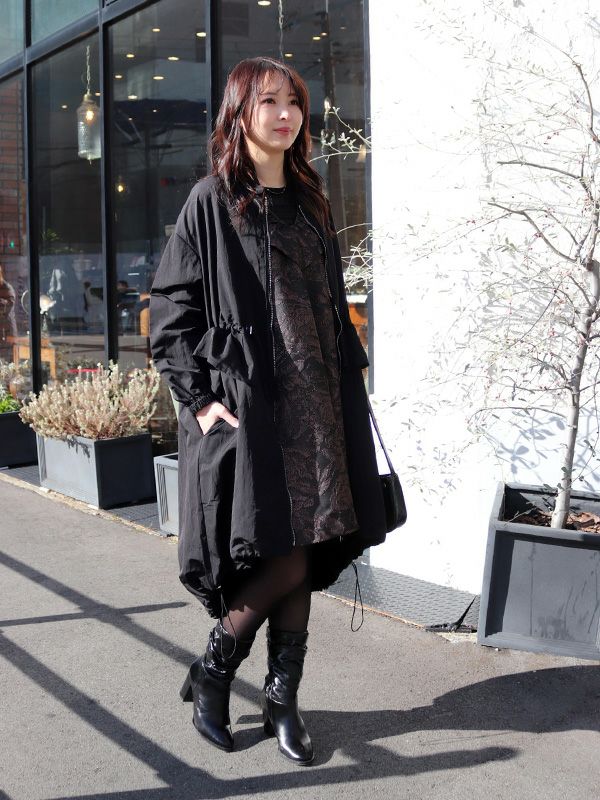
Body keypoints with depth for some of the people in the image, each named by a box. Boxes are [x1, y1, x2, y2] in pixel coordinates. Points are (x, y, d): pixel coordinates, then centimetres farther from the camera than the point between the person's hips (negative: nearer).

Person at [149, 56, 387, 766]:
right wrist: (198, 399, -12)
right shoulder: (212, 200, -3)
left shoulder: (310, 203, 15)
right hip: (246, 405, -6)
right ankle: (211, 672, 13)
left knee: (303, 558, 5)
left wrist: (345, 384, 12)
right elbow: (170, 309, -5)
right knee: (284, 561, -10)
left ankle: (284, 698, 17)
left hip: (316, 403, 6)